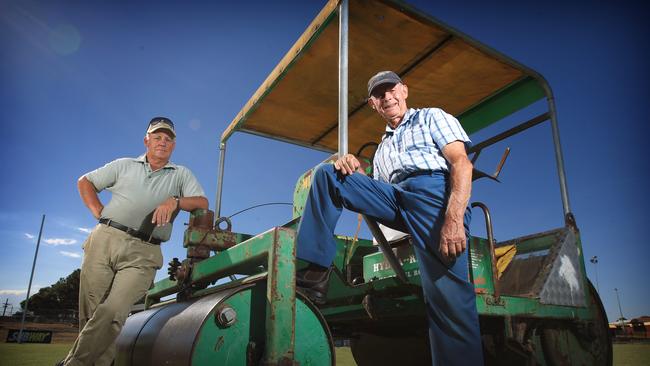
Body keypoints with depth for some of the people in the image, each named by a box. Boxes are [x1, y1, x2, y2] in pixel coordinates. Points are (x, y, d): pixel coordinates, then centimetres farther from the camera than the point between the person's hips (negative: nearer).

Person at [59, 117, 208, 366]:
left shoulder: (181, 174, 15)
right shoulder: (125, 165, 19)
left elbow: (203, 203, 3)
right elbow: (85, 182, 24)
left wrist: (175, 201, -15)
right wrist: (99, 213, 8)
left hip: (142, 254, -2)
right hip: (104, 240, 2)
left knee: (112, 313, -17)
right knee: (90, 312, 0)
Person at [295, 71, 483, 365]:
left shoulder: (432, 116, 20)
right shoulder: (381, 149, 35)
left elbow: (462, 163, 2)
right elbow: (376, 191, 23)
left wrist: (454, 218, -16)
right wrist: (353, 168, 1)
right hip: (395, 202, 5)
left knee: (448, 301, -21)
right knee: (326, 174, -4)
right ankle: (313, 274, -14)